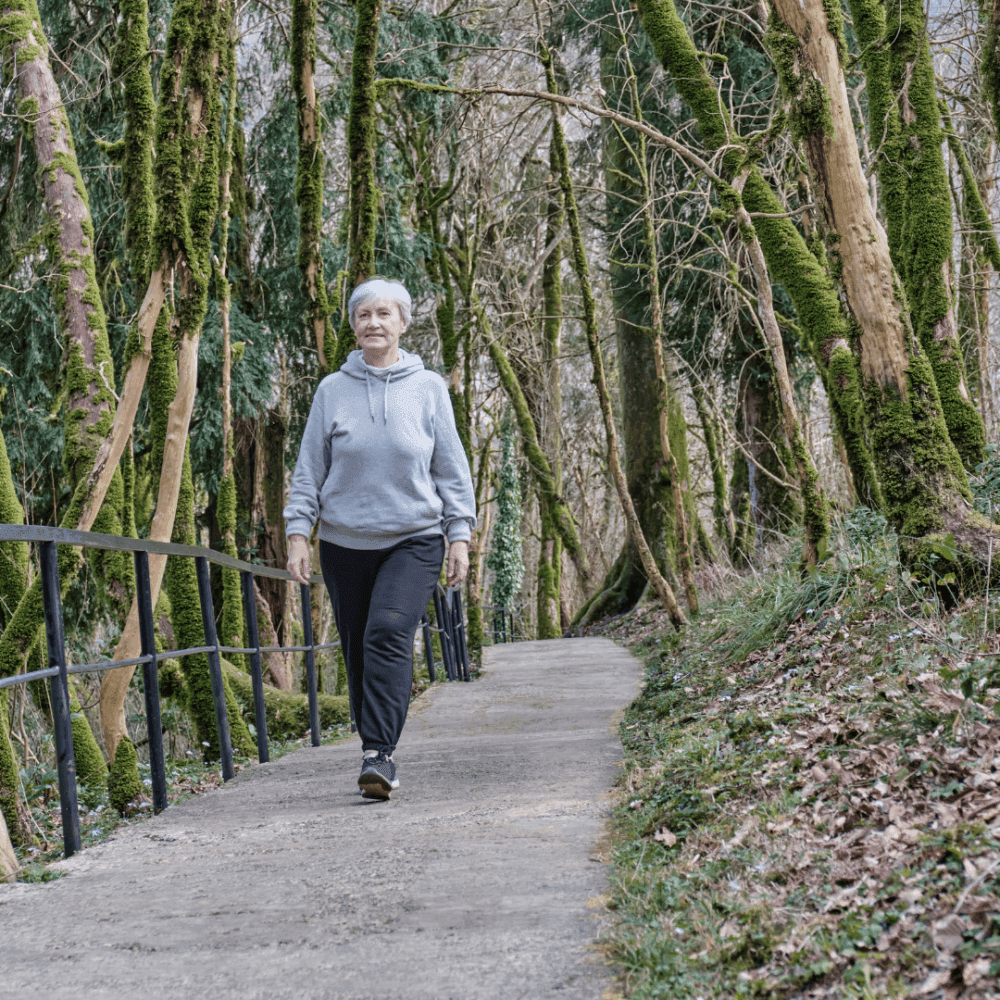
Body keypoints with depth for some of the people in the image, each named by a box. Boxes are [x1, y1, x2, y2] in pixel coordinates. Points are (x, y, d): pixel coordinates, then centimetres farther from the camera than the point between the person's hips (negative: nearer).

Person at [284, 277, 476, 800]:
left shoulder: (428, 388, 3)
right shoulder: (333, 390, 4)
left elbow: (451, 467, 6)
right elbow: (309, 467, 7)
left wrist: (459, 535, 2)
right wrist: (298, 530, -1)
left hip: (414, 540, -2)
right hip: (345, 542, 2)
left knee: (388, 635, -21)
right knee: (358, 652, 5)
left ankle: (378, 755, -20)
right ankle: (376, 756, 18)